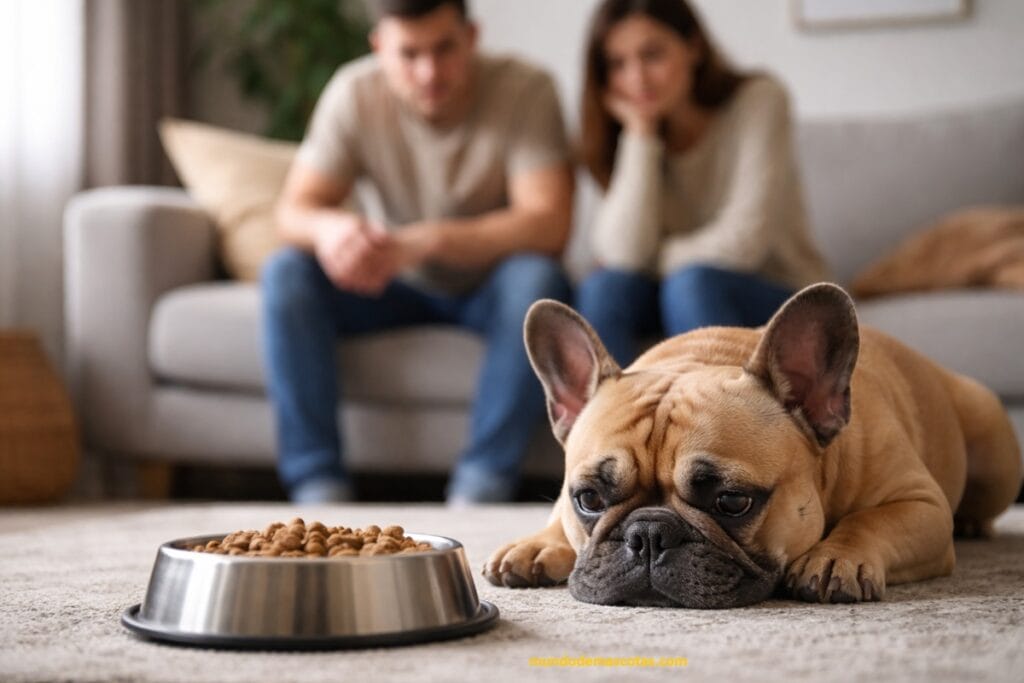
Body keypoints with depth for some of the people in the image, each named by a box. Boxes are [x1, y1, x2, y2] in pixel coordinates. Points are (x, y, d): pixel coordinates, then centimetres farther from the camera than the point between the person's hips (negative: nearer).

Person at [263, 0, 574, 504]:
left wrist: (420, 242, -41)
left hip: (492, 288, -2)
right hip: (402, 290, 3)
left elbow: (549, 224, -30)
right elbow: (293, 210, -13)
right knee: (285, 272, -21)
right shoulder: (355, 94, -12)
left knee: (535, 278, -36)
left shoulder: (525, 90, -21)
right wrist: (328, 228, -40)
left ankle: (481, 487, -32)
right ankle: (319, 489, -25)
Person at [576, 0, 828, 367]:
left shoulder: (758, 101, -13)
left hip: (776, 301, -3)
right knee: (603, 288, -25)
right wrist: (640, 132, -19)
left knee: (692, 283, -33)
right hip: (679, 298, 4)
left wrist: (656, 260, -10)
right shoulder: (629, 132, -4)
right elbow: (624, 253, -20)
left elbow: (744, 241, -21)